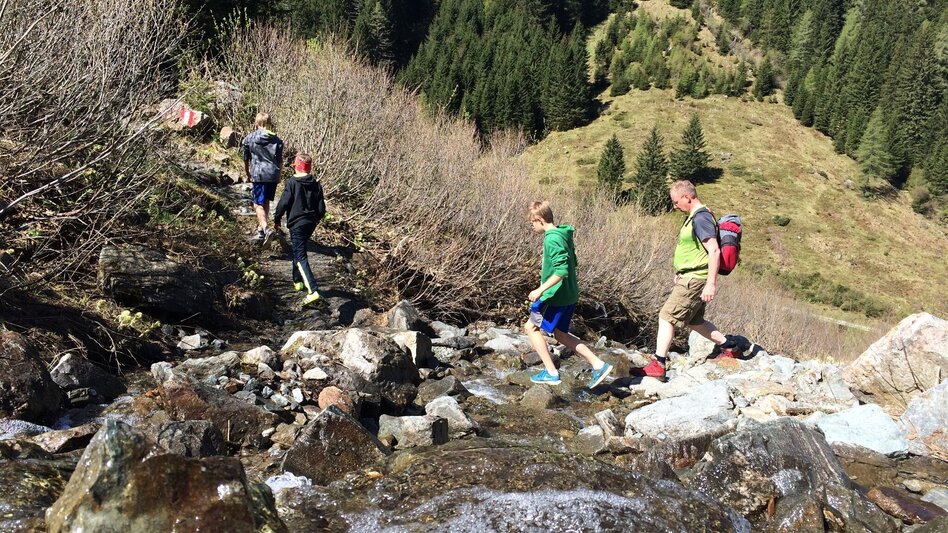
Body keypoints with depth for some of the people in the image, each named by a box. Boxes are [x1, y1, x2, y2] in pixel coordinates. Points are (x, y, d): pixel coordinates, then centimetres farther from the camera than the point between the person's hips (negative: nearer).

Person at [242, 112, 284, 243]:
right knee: (266, 202, 18)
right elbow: (280, 161, 9)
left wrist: (248, 175, 23)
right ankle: (260, 228, 28)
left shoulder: (249, 139, 1)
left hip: (258, 174, -4)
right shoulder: (277, 140, 7)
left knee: (258, 204, -1)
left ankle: (265, 229, -21)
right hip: (273, 175, 4)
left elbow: (246, 161, 8)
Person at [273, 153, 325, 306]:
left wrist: (277, 219, 4)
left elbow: (283, 203, -12)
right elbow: (321, 209, 6)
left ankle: (313, 291, -22)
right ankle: (298, 281, 38)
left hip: (296, 224, -6)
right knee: (299, 250, 27)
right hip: (311, 224, 6)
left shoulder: (292, 183, -10)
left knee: (300, 257, -9)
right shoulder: (316, 185, 4)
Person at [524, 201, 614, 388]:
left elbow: (561, 271, -28)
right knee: (560, 333, 18)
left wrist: (540, 290, -26)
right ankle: (598, 365, 14)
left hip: (555, 295, -10)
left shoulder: (552, 239, -21)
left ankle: (551, 372, 5)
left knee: (531, 327, 4)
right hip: (569, 294, 10)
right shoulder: (563, 234, 10)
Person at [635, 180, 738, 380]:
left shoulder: (701, 218, -18)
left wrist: (711, 283, -26)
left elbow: (714, 251, -24)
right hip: (691, 278, 10)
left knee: (667, 317, -8)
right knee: (694, 321, 20)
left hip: (694, 280, -10)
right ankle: (728, 347, 30)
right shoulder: (694, 217, 13)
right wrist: (681, 273, 23)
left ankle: (658, 365, -7)